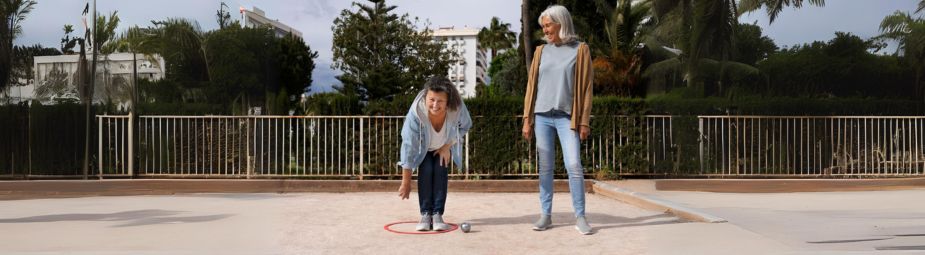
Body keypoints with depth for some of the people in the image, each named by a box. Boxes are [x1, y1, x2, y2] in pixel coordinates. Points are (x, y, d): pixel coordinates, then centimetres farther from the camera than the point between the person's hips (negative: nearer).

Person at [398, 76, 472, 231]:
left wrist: (448, 146, -18)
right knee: (426, 171, -19)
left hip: (444, 146, 1)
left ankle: (437, 214, -7)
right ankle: (425, 214, -9)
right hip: (423, 146, -1)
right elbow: (409, 146, -34)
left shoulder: (458, 108, -37)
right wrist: (406, 181, -29)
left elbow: (465, 127, -10)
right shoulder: (416, 112, -42)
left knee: (440, 171, -15)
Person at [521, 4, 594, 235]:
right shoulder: (541, 51, 10)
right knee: (545, 167, 5)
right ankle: (546, 215, 11)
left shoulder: (580, 50, 1)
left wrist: (584, 121, -5)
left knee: (574, 165, -10)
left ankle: (580, 217, -1)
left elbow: (586, 87, -1)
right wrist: (527, 119, 6)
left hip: (567, 117, -3)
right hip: (542, 116, 3)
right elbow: (532, 85, 11)